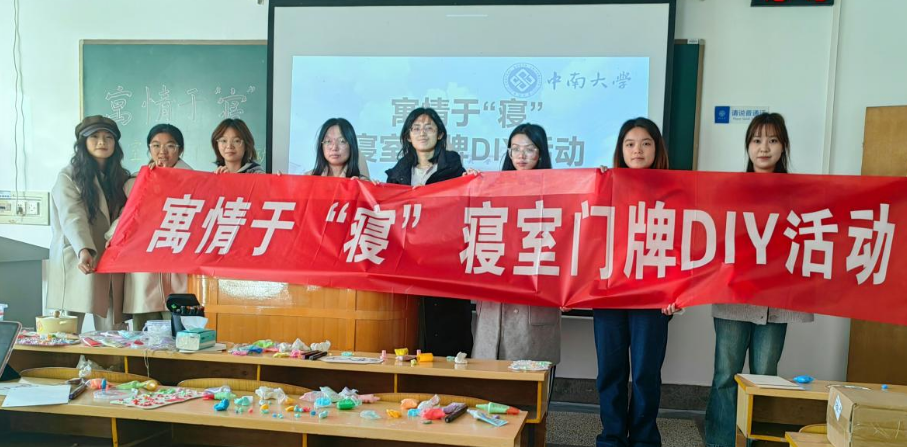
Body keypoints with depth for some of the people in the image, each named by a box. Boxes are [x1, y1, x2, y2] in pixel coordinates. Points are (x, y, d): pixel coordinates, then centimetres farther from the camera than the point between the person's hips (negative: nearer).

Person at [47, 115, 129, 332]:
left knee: (111, 334, 1)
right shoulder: (68, 177, -2)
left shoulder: (121, 177, 14)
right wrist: (84, 250, -33)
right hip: (77, 261, -4)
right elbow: (72, 218, -18)